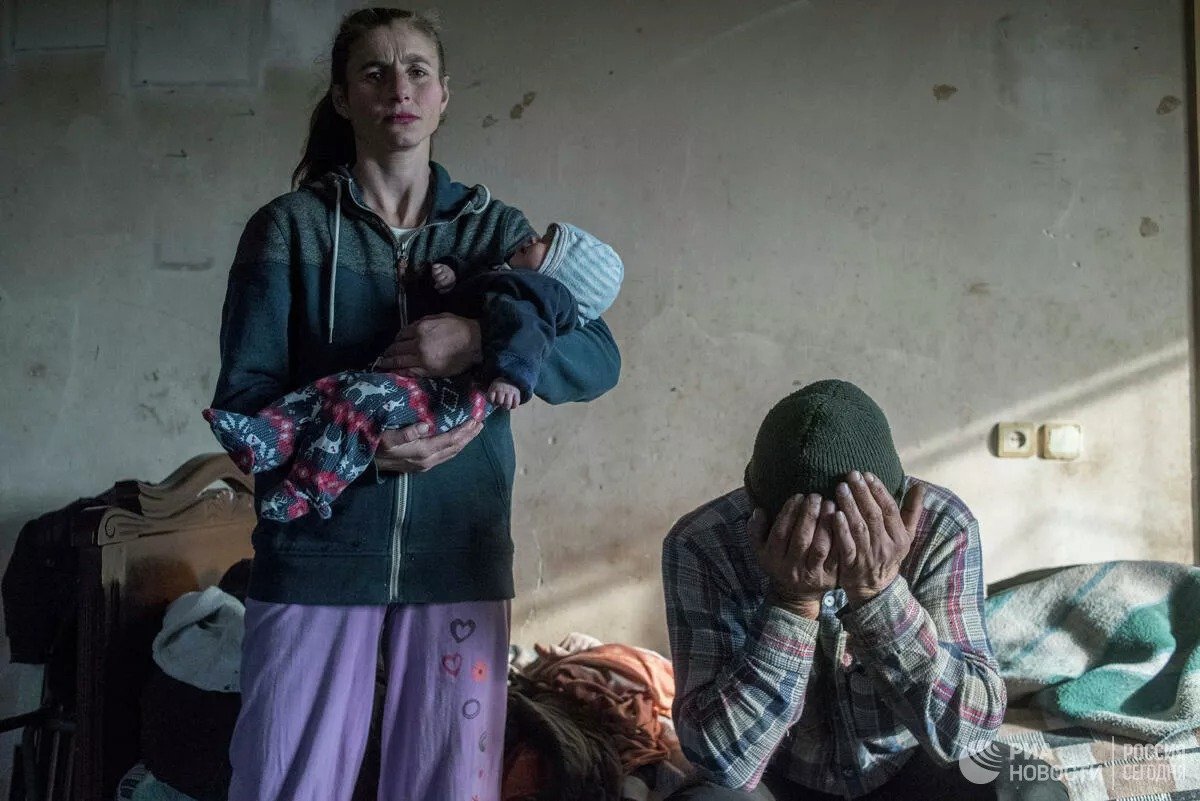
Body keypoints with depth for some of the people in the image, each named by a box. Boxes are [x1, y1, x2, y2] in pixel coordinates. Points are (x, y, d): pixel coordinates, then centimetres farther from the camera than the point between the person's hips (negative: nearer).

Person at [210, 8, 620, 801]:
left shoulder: (496, 229, 8)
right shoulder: (288, 228, 2)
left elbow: (598, 360, -1)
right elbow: (242, 396, -3)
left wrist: (485, 337, -20)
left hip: (459, 558, 2)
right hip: (315, 556, -1)